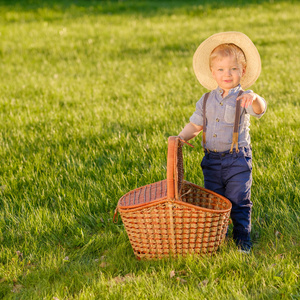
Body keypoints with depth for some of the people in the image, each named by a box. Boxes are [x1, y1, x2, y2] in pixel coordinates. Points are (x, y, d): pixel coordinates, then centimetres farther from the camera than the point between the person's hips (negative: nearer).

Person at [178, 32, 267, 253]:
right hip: (212, 159, 4)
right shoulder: (207, 100, 5)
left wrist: (255, 99, -52)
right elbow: (195, 125, 10)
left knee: (239, 202, 2)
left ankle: (242, 237, 18)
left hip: (238, 159, -4)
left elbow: (260, 110, -30)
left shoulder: (243, 98, -9)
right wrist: (181, 138, -8)